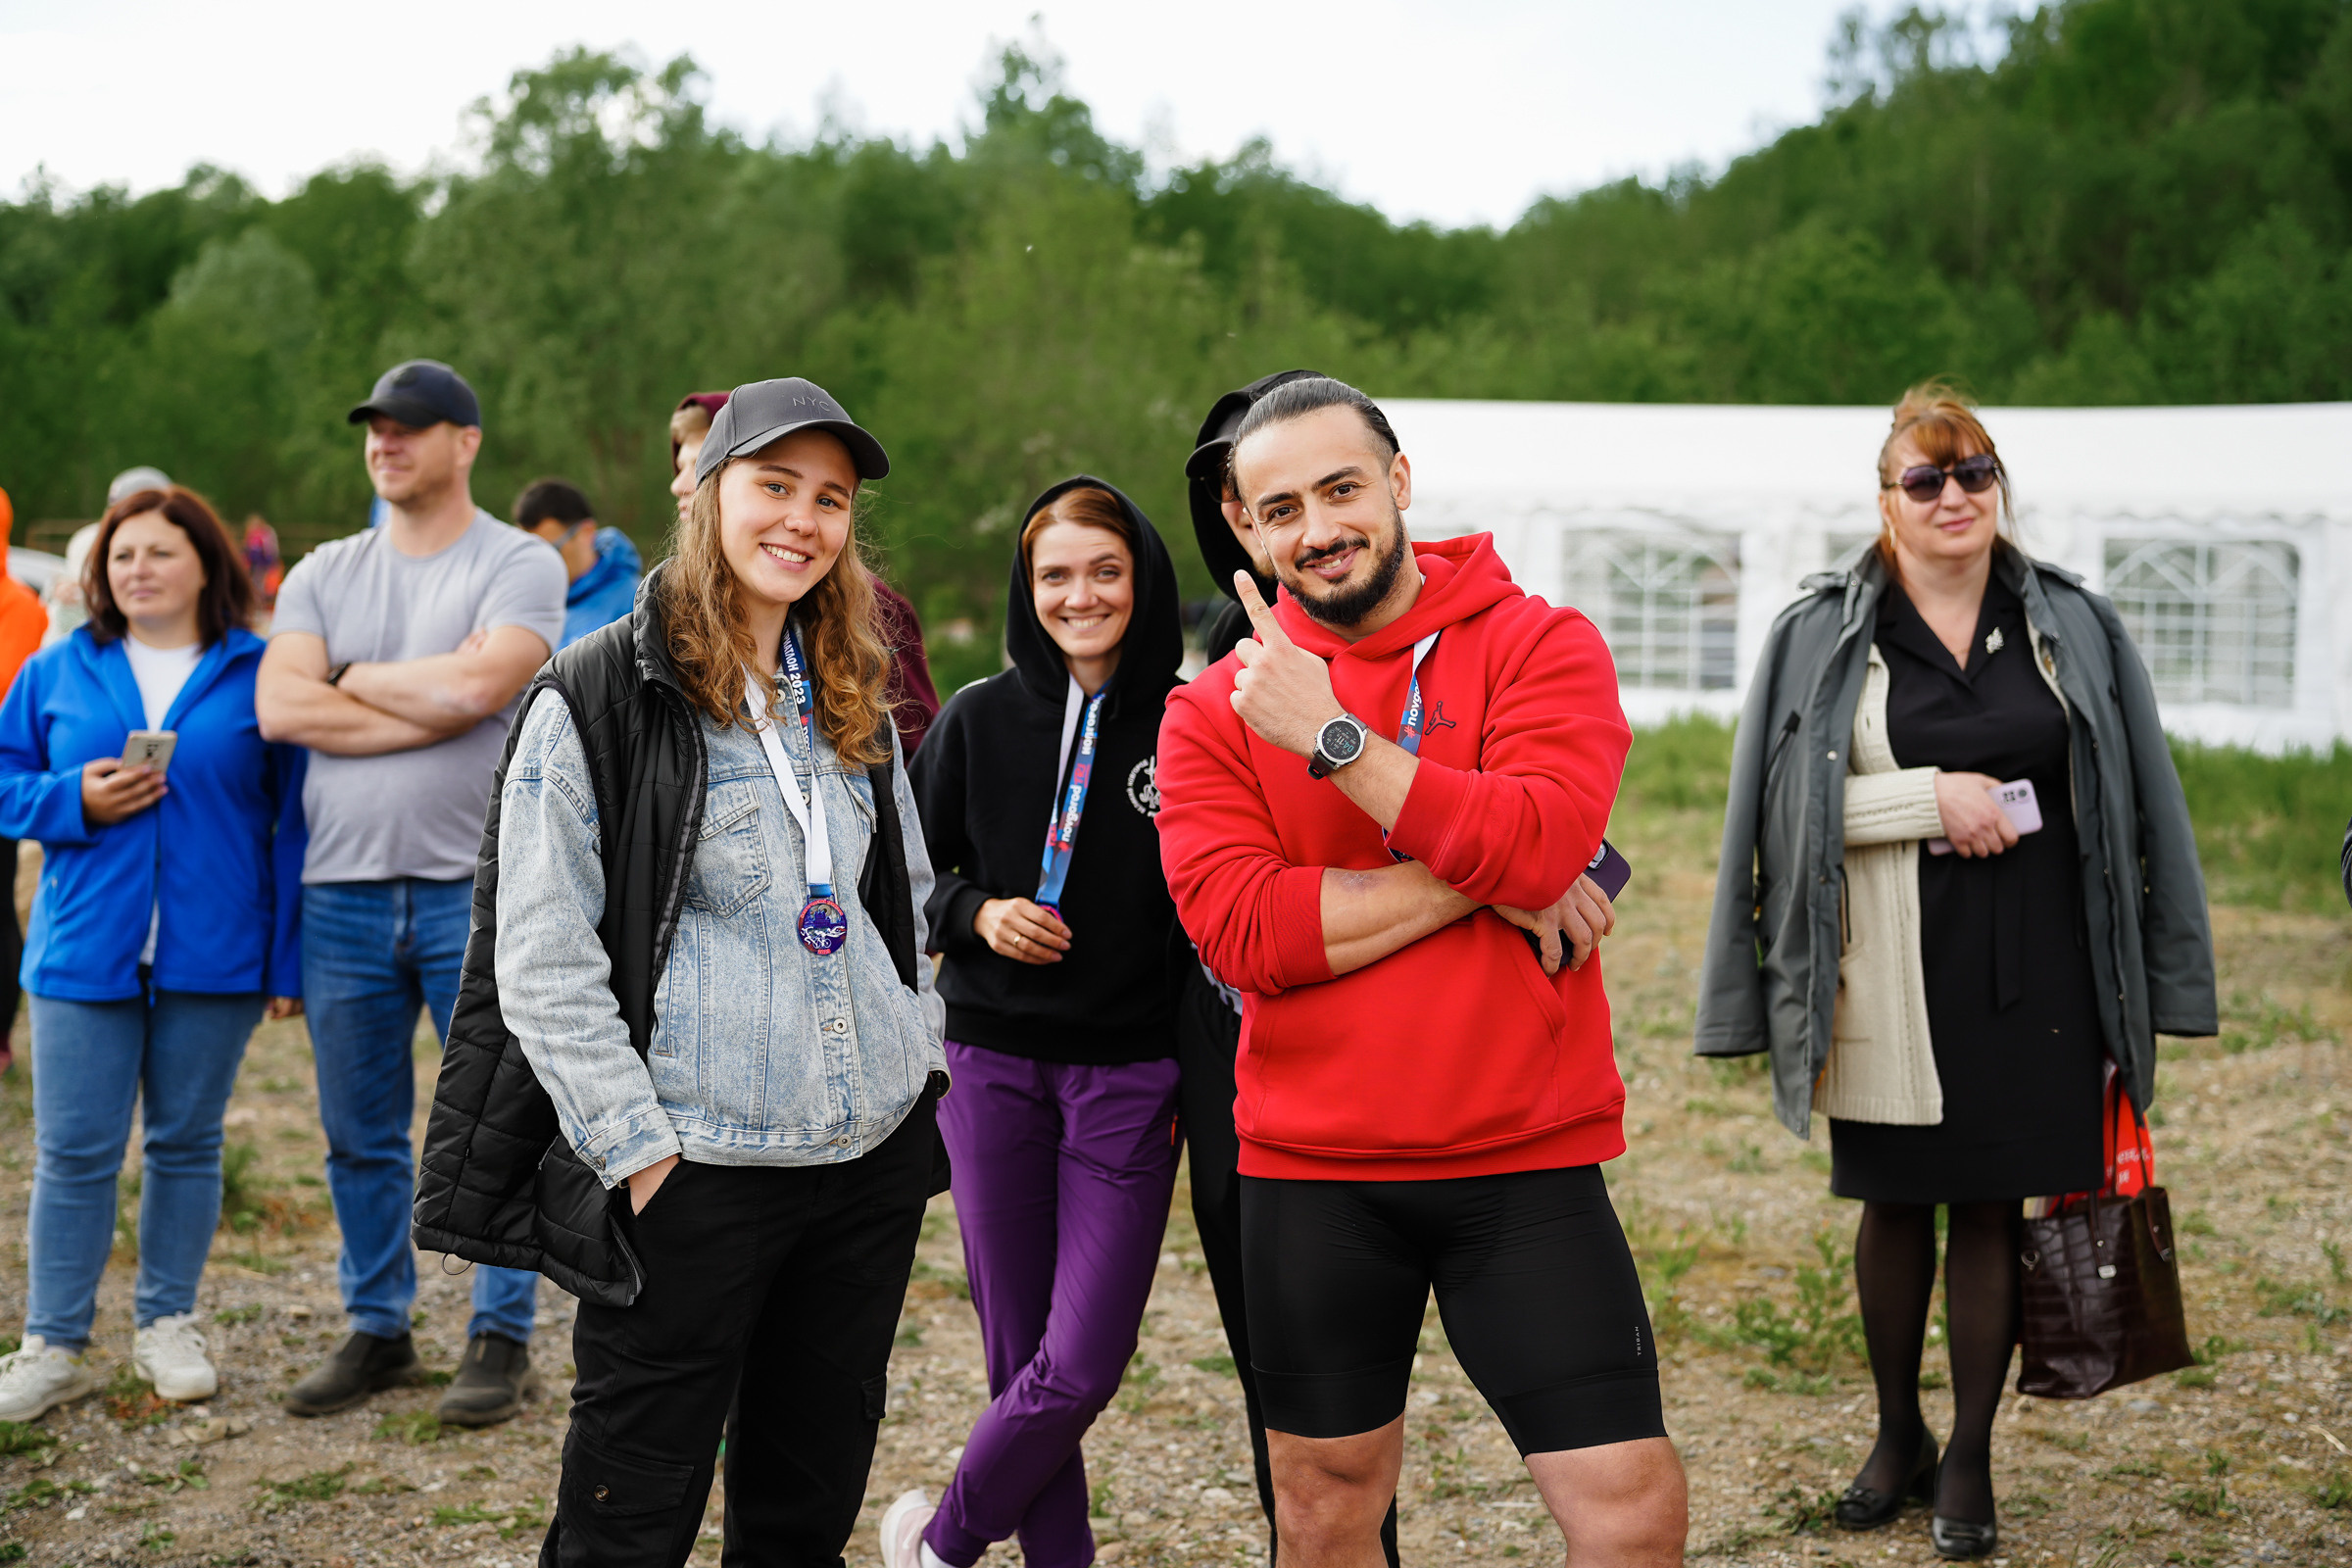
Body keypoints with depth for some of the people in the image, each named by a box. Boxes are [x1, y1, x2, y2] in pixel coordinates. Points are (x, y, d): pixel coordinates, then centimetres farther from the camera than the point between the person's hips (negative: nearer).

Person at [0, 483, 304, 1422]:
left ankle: (167, 1327, 24)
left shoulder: (260, 674, 1)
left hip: (212, 956, -1)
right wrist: (76, 800, -10)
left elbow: (293, 820, 0)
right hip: (84, 950, 1)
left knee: (186, 1144, 10)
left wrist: (288, 958, -4)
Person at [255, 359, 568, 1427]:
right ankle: (377, 1330, 23)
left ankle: (500, 1339, 11)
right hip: (343, 890, 4)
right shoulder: (324, 574, 12)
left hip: (475, 888, -4)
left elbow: (478, 686, -18)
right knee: (359, 1134, 11)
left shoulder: (519, 566, 0)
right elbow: (280, 707, -3)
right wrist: (432, 700, -9)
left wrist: (356, 679, -3)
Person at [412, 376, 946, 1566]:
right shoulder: (597, 696, -7)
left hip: (873, 1158, 6)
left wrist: (923, 1057, 12)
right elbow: (540, 962, -10)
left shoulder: (852, 704, 13)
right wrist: (639, 1149, -14)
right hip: (692, 1173, -6)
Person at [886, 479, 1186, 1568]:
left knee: (1081, 1366, -5)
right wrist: (978, 912, -9)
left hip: (1132, 1073, -2)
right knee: (1021, 1358, 6)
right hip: (994, 1067, 2)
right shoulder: (979, 721, 2)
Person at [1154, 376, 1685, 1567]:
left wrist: (1332, 735, -19)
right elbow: (1239, 930, -13)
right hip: (1311, 1176, 2)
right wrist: (1477, 874, -15)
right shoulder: (1215, 710, 2)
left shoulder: (1538, 646, -2)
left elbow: (1543, 841, -20)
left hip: (1526, 1165, -1)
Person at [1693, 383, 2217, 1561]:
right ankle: (1898, 1438, 27)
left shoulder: (2073, 627, 6)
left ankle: (1969, 1464, 15)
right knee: (1894, 1204, 9)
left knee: (1992, 1206, 3)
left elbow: (2134, 809, 8)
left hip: (2029, 973, 1)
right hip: (1892, 975, 0)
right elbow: (1789, 805, -3)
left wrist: (2136, 992, 4)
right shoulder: (1825, 634, 1)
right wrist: (1930, 796, -14)